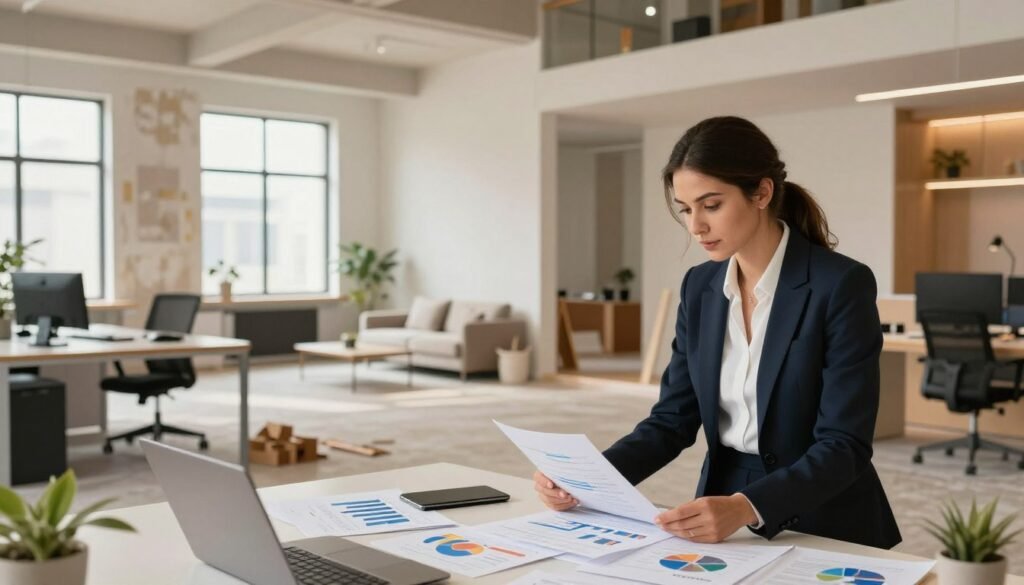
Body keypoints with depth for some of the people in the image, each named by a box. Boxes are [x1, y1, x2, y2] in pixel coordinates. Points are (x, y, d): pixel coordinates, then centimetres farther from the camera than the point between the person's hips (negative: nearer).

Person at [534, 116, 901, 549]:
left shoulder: (841, 285, -15)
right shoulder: (699, 287, 2)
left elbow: (845, 446, -18)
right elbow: (673, 419, 2)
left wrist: (746, 508, -32)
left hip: (824, 531, -4)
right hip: (723, 523, 4)